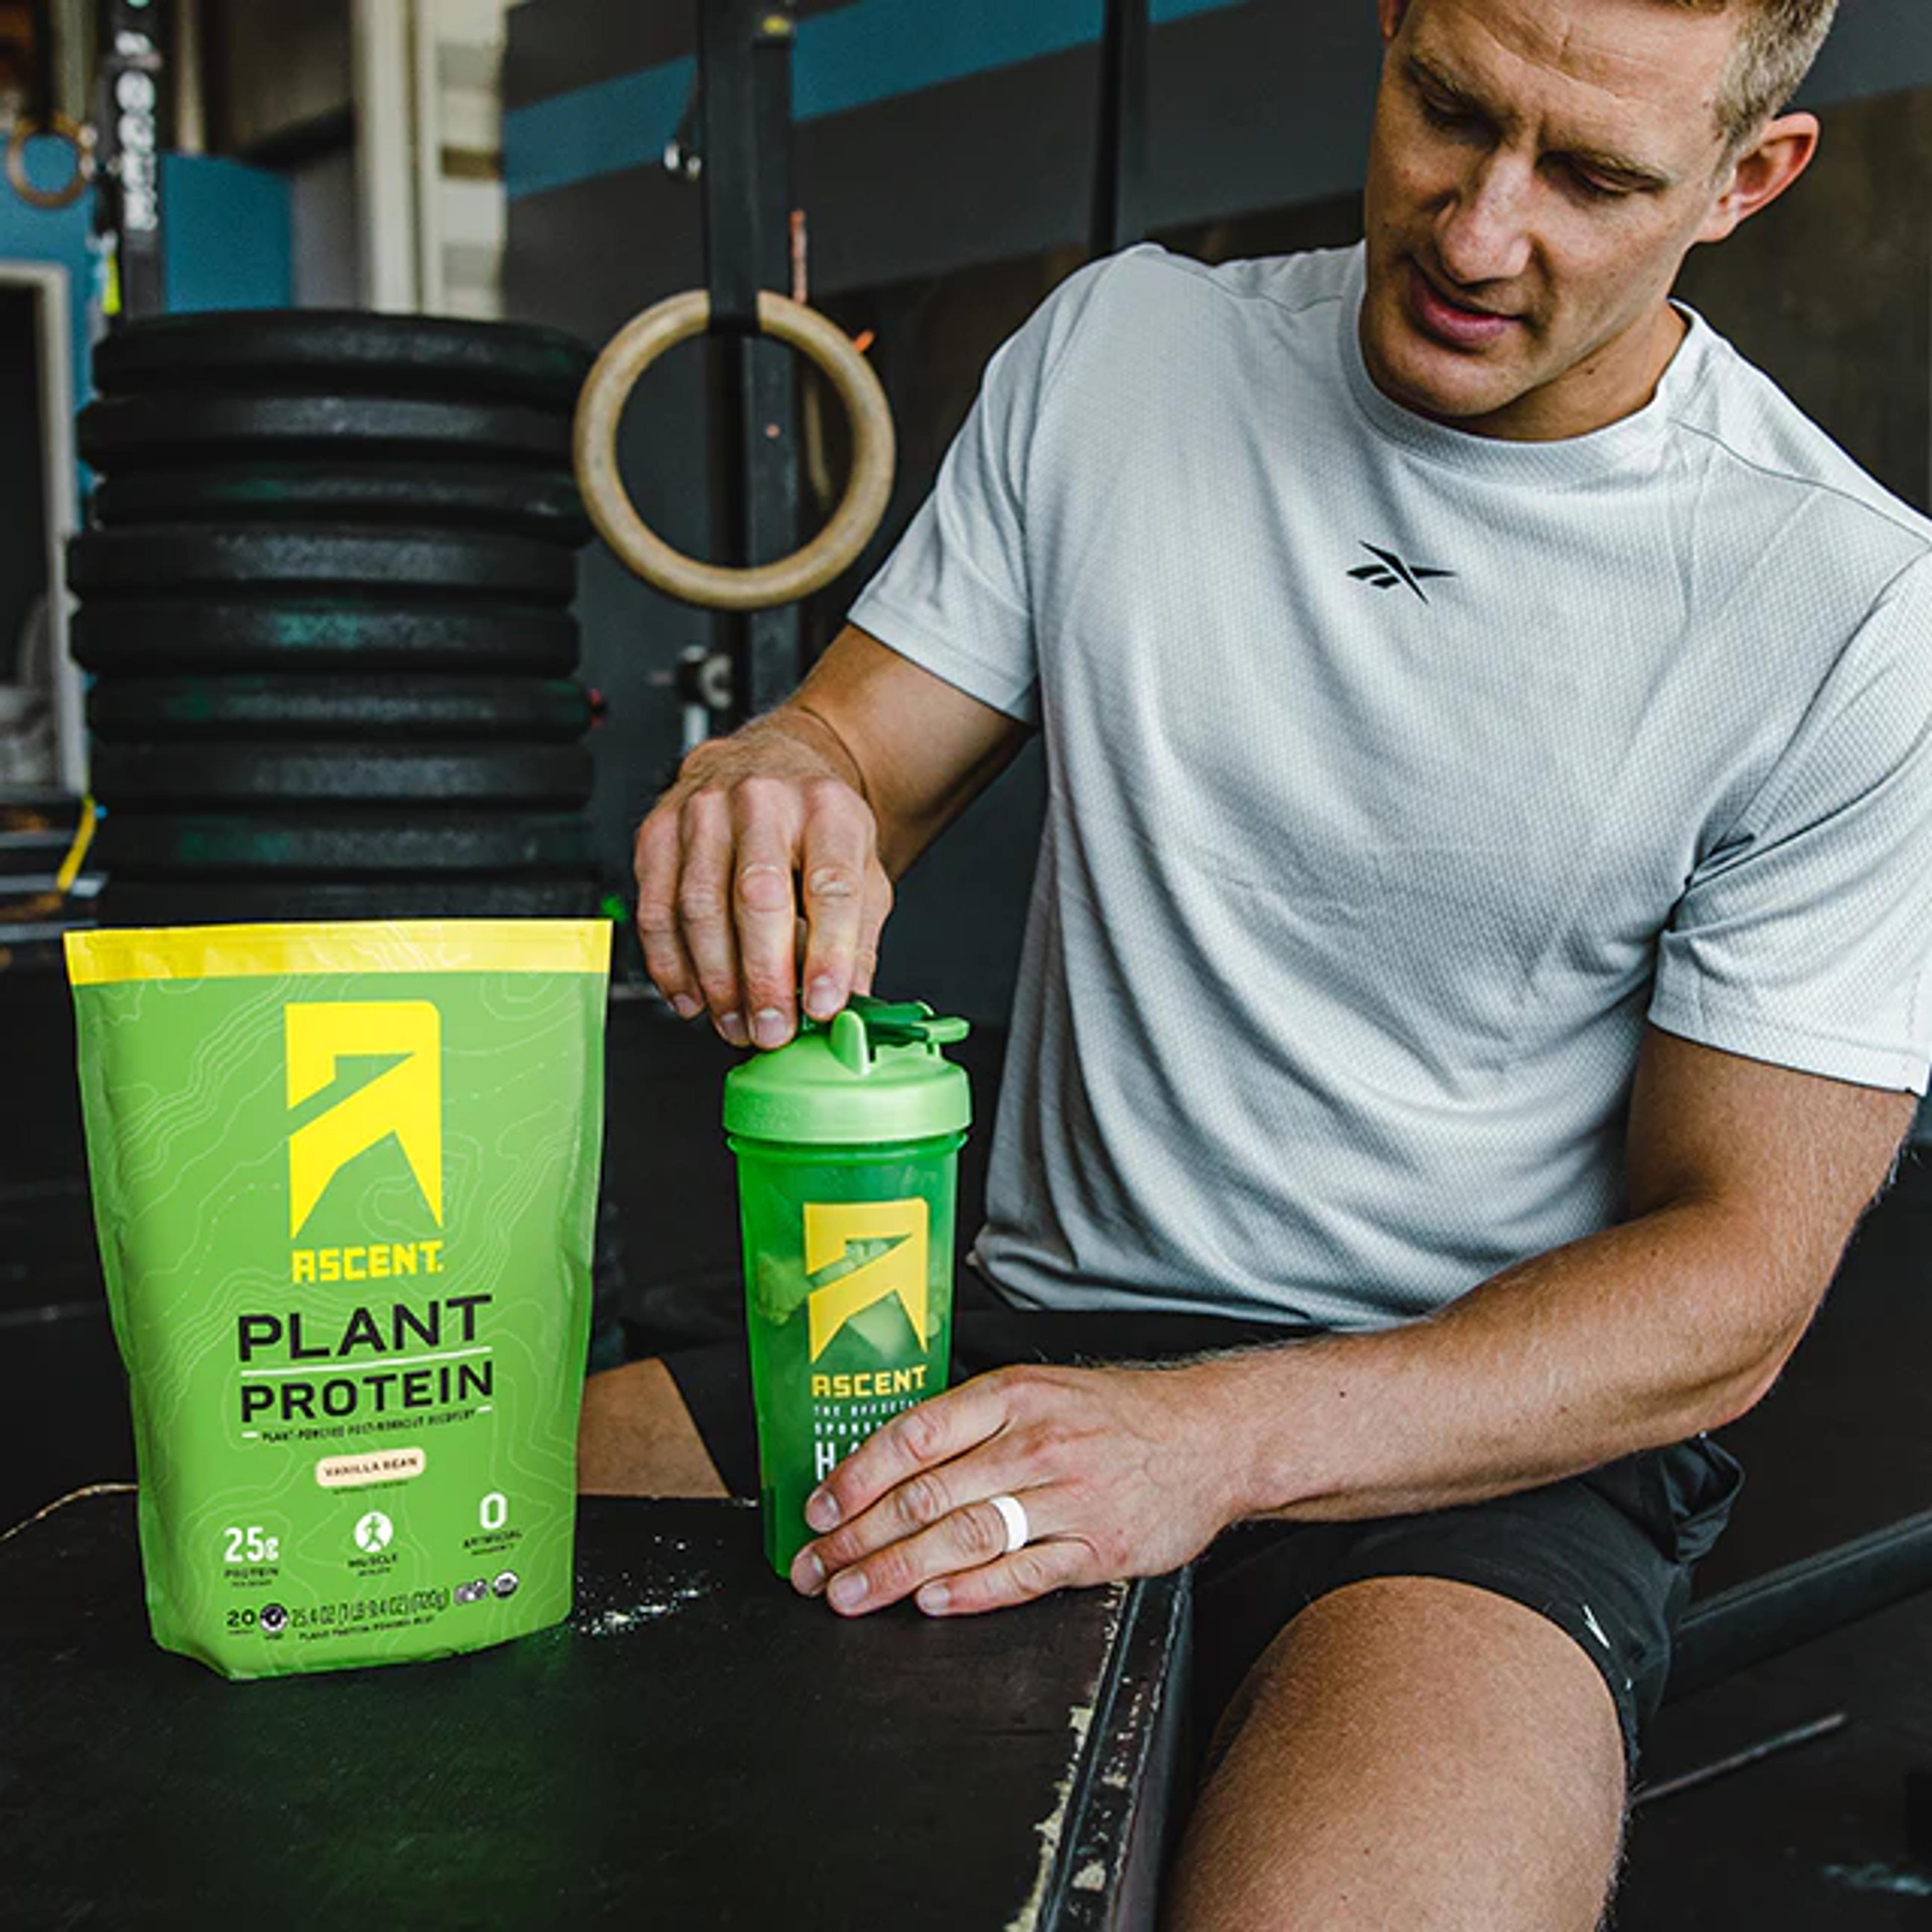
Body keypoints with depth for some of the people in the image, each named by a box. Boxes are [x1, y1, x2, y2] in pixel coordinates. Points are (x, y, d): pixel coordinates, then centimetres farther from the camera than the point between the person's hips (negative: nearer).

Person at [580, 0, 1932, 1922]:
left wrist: (1225, 1440, -24)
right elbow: (854, 751, 6)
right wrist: (773, 786, -20)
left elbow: (1733, 1273, -9)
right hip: (1034, 1331, 4)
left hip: (1499, 1436, -3)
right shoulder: (1115, 351, 4)